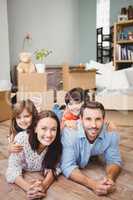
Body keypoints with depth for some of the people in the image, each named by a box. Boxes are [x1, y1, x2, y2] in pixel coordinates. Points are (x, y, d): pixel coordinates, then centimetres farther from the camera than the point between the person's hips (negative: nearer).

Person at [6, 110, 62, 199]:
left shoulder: (57, 143, -27)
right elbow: (13, 169, -28)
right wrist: (29, 187, -47)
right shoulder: (21, 139, -31)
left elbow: (53, 168, -19)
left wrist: (43, 185, -41)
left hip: (42, 177, -1)